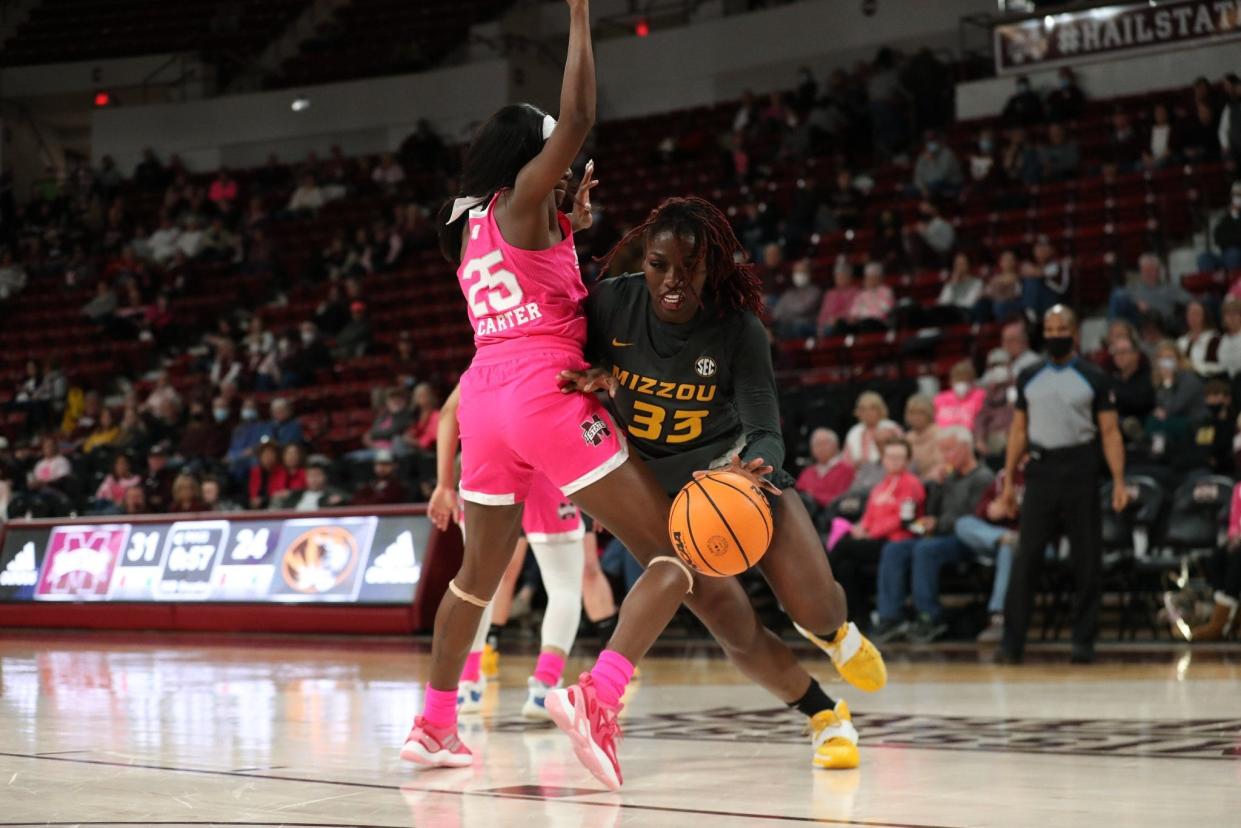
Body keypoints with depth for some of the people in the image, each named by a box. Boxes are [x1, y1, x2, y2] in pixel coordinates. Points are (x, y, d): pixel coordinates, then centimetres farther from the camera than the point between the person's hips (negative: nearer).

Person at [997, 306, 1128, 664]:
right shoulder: (1029, 378, 10)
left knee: (1087, 563, 2)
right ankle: (1012, 641, -1)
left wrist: (1119, 481, -11)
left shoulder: (1094, 379, 2)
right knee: (1026, 558, -3)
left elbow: (1110, 432, -1)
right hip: (1040, 473, 2)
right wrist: (1009, 480, 7)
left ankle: (1084, 641, 9)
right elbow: (1019, 430, 13)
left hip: (1080, 473, -2)